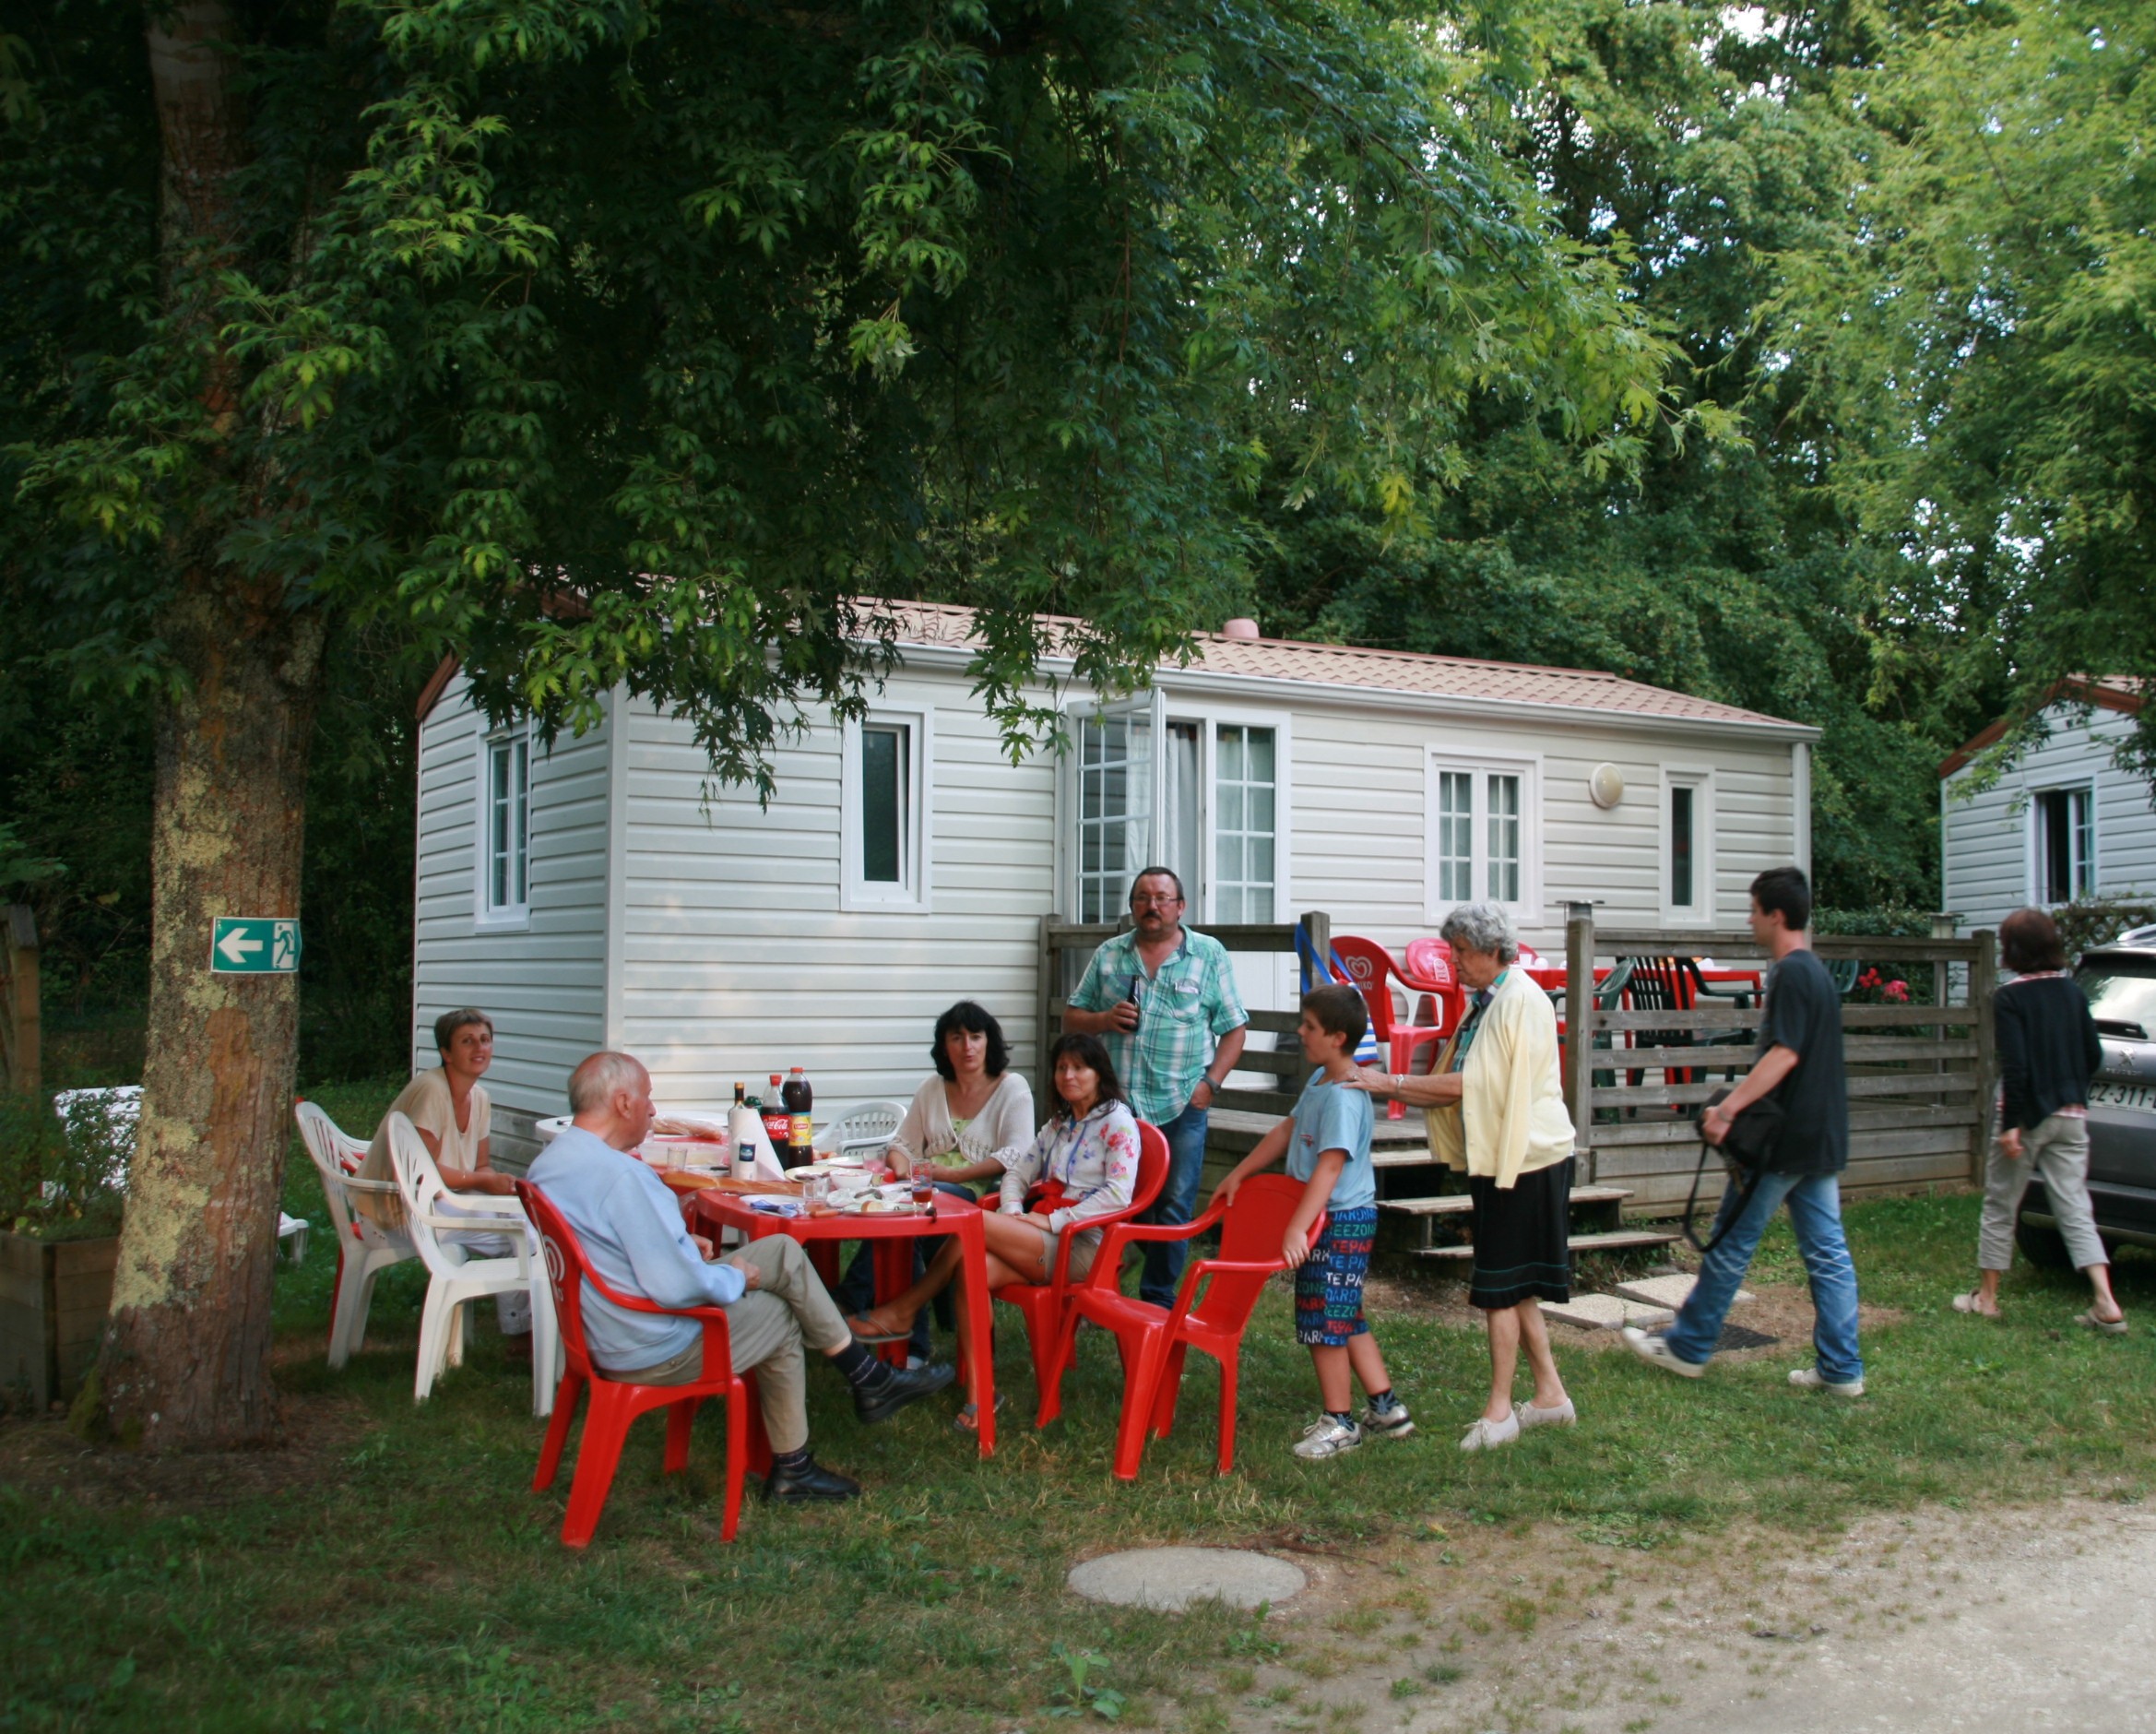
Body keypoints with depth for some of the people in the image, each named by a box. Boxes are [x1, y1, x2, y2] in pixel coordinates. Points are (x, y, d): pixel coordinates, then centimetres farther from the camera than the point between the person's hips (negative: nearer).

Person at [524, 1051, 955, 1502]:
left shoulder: (547, 1163, 2)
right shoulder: (620, 1174, -29)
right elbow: (675, 1285, -31)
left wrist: (681, 1241, 12)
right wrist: (735, 1277, -11)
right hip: (652, 1353, -9)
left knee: (784, 1252, 12)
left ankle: (868, 1378, 20)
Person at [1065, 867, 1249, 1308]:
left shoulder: (1209, 955, 3)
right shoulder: (1108, 955, 9)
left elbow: (1235, 1028, 3)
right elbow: (1072, 1018, 13)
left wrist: (1210, 1082, -8)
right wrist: (1104, 1019, -8)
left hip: (1181, 1108, -2)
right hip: (1115, 1104, 2)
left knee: (1174, 1208, 2)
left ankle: (1158, 1299, 13)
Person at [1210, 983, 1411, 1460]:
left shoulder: (1344, 1098, -22)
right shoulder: (1320, 1081, 9)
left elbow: (1330, 1167, -28)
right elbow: (1287, 1131, 20)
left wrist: (1297, 1228, -33)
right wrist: (1238, 1174, 22)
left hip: (1342, 1221, -10)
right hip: (1324, 1218, 10)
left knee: (1323, 1320, -1)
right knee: (1344, 1318, 17)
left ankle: (1338, 1422, 11)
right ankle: (1385, 1408, 25)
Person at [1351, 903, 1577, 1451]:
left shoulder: (1520, 1001, -16)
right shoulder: (1483, 1002, 13)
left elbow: (1471, 1085, -20)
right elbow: (1455, 1085, 12)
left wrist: (1392, 1084, -18)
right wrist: (1392, 1091, 0)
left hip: (1526, 1157, -9)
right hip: (1497, 1155, 9)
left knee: (1501, 1285, -4)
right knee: (1514, 1286, 13)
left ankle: (1499, 1409, 5)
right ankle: (1550, 1394, 23)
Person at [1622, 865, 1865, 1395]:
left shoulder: (1790, 974, -15)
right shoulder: (1818, 972, 15)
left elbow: (1784, 1054, -23)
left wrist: (1729, 1107, -26)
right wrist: (1739, 1102, 21)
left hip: (1784, 1139, -9)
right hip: (1822, 1138, 9)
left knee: (1731, 1241, 2)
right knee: (1827, 1251, 8)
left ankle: (1688, 1347, 11)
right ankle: (1842, 1369, 10)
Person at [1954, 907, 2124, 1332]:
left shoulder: (2010, 998, -12)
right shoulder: (2072, 991, 5)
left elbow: (2015, 1065, -18)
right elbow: (2093, 1055, 9)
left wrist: (2010, 1122, -17)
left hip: (2030, 1116, -5)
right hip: (2071, 1116, 5)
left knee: (2000, 1206, 9)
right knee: (2075, 1208, 4)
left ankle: (1985, 1297, 17)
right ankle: (2107, 1304, -7)